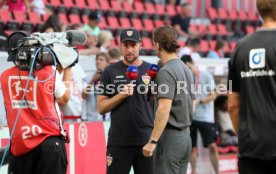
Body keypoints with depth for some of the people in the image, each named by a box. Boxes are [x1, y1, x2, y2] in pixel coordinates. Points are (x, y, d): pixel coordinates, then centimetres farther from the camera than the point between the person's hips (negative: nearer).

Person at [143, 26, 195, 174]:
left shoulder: (166, 72, -13)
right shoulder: (186, 70, 14)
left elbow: (164, 109, -21)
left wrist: (153, 141, -22)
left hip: (170, 136, -9)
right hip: (185, 135, 9)